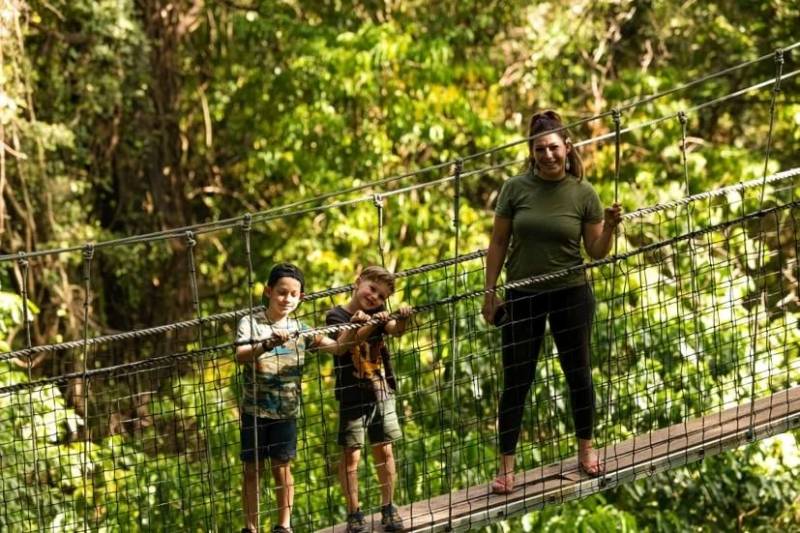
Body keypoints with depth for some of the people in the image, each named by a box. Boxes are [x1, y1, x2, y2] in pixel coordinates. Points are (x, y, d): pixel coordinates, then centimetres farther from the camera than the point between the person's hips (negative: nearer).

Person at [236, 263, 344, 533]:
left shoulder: (299, 329, 5)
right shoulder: (251, 323, -5)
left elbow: (337, 347, -2)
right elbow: (241, 356, -22)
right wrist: (268, 344, -40)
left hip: (286, 410, 2)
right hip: (254, 409, -2)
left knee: (282, 468, 7)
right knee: (253, 470, 4)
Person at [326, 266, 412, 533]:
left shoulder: (378, 314, 7)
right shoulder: (337, 316, -7)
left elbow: (396, 329, -13)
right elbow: (345, 344, -25)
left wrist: (402, 318, -34)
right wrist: (371, 323, -38)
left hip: (382, 392, 4)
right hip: (353, 397, -4)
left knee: (384, 451, 9)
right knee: (351, 454, -3)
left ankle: (388, 508, 20)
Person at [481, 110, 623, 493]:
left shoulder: (583, 193, -5)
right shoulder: (516, 189, -5)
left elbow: (596, 252, -1)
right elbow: (498, 243, 2)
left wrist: (610, 227, -20)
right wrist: (490, 292, 0)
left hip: (570, 293, 0)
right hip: (523, 296, 0)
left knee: (577, 372, 13)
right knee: (516, 381, 3)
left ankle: (586, 448, 32)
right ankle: (506, 465, 9)